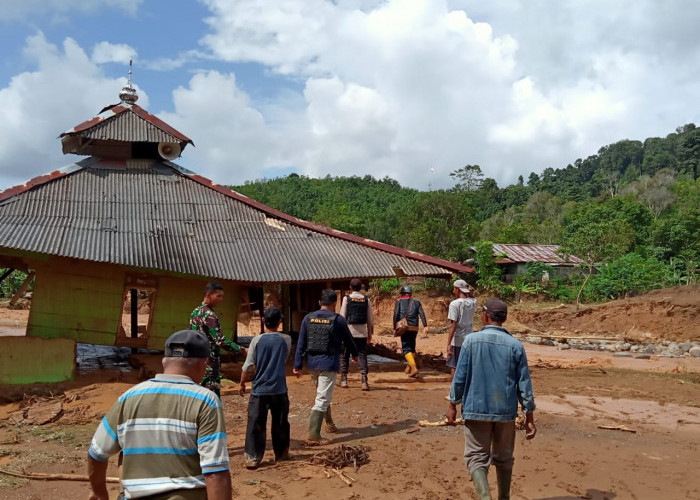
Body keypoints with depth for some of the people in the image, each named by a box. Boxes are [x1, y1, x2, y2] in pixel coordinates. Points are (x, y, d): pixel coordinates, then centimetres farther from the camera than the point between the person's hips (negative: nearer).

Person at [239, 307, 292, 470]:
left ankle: (253, 458, 1)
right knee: (280, 423, 15)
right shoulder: (286, 339, -2)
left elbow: (248, 366, -5)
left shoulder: (257, 340, -7)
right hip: (279, 390, 2)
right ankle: (281, 453, 27)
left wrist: (242, 384, 7)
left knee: (256, 425, 3)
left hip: (259, 390, -2)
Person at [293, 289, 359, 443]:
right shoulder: (338, 319, -8)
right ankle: (313, 434, -10)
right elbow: (348, 339, 6)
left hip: (312, 362, 5)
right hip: (329, 362, -5)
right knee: (322, 398, -3)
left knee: (322, 394, 24)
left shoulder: (308, 318, 1)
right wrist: (354, 354, 24)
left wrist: (297, 365, 4)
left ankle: (329, 423, 40)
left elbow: (301, 343, 0)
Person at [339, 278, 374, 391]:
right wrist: (370, 333, 13)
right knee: (362, 356, 3)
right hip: (362, 332, 2)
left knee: (344, 356, 11)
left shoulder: (347, 299, -4)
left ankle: (344, 380, 14)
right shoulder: (366, 300, 3)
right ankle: (364, 381, -7)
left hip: (349, 331, -1)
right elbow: (370, 319, 5)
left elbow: (342, 317, -5)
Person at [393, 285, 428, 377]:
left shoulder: (399, 301, 7)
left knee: (406, 349, -4)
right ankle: (409, 367, 29)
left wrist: (395, 328, 0)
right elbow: (422, 314, 2)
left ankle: (414, 368, -21)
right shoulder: (416, 301, 14)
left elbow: (396, 314, -3)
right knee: (412, 347, 19)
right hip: (414, 328, 4)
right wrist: (425, 326, -4)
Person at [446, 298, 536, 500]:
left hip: (476, 409, -2)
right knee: (503, 459, 18)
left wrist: (453, 405, 6)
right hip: (506, 412, 2)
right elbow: (524, 385, -1)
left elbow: (460, 376, -6)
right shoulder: (515, 345, -3)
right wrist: (529, 418, 6)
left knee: (477, 457, 5)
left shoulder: (471, 340, -8)